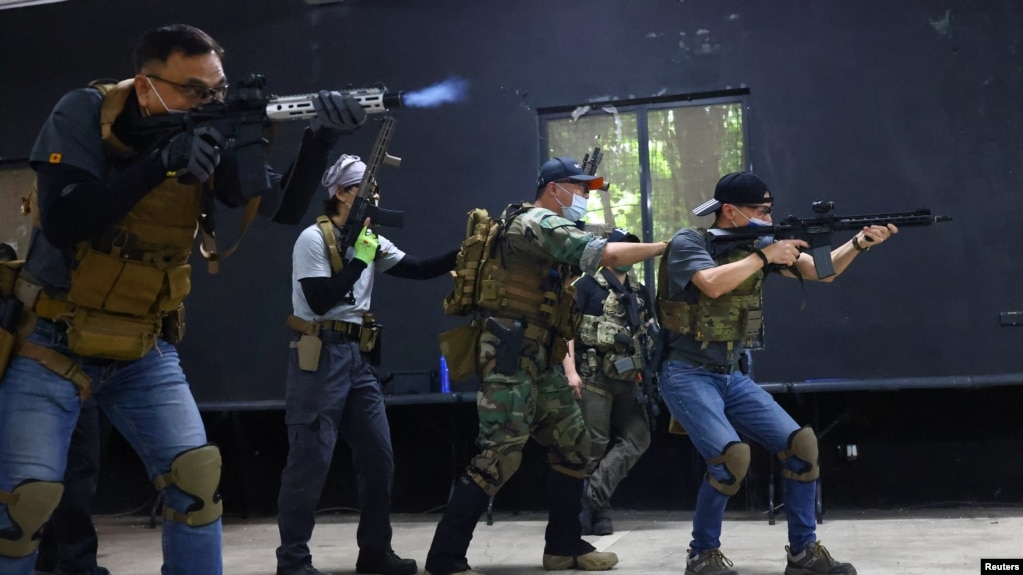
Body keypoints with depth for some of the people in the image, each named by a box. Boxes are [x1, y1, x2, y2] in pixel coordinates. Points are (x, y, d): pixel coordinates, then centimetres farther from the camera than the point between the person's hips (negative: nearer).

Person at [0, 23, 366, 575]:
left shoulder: (212, 136, -5)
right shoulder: (85, 115, -15)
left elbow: (284, 205, -10)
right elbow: (61, 221, -27)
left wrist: (320, 139, -29)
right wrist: (162, 163, -34)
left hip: (143, 351, 4)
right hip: (52, 342, -4)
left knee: (196, 473, -7)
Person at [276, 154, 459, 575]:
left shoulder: (370, 240, 13)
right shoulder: (313, 239, -8)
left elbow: (419, 270, 10)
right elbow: (320, 300, -17)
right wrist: (359, 258, -18)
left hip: (358, 356, 8)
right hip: (321, 357, -8)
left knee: (379, 456, 8)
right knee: (311, 459, -6)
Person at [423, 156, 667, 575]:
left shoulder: (549, 231, 22)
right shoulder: (538, 222, -10)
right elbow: (608, 254, -17)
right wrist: (666, 246, -8)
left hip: (536, 358, 10)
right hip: (511, 353, -10)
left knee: (572, 446, 11)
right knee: (500, 454, -14)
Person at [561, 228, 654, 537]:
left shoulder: (639, 291, 16)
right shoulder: (588, 285, -2)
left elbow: (649, 335, 21)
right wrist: (570, 370, -17)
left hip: (627, 379, 6)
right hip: (593, 376, -6)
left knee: (637, 439, -1)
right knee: (595, 446, -2)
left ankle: (593, 496, -2)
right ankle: (598, 511, 6)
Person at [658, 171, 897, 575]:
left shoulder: (757, 244, 7)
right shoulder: (688, 243, -10)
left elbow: (821, 271, 3)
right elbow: (712, 284, -29)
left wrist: (860, 241, -12)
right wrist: (764, 256, -20)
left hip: (733, 377, 7)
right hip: (688, 375, -6)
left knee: (800, 444, -7)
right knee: (732, 456, -27)